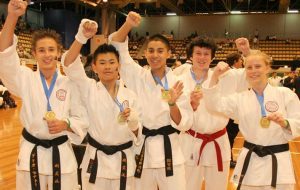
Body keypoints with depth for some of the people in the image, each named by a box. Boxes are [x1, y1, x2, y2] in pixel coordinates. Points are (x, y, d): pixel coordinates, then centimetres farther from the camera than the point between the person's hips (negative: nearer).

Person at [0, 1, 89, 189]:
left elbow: (82, 119, 0)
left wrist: (65, 124, -22)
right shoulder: (26, 79, -3)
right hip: (31, 154, 0)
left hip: (62, 154, 0)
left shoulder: (69, 84, -3)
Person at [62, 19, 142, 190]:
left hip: (123, 161, 1)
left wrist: (133, 121, -23)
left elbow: (137, 134, -1)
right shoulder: (89, 89, -5)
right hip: (96, 160, -1)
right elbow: (69, 64, -21)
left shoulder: (129, 95, -2)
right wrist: (82, 37, -35)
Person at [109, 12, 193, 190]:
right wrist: (128, 24, -23)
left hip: (168, 150, -1)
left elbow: (184, 124, -6)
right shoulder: (138, 76, 0)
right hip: (140, 148, 1)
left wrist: (172, 104, -23)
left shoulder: (177, 82, -3)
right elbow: (117, 44, -7)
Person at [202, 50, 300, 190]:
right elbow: (214, 104, -6)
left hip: (278, 162, -2)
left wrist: (284, 123, -25)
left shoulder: (285, 94, -3)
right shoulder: (240, 98, 4)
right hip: (250, 162, 2)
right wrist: (215, 76, -18)